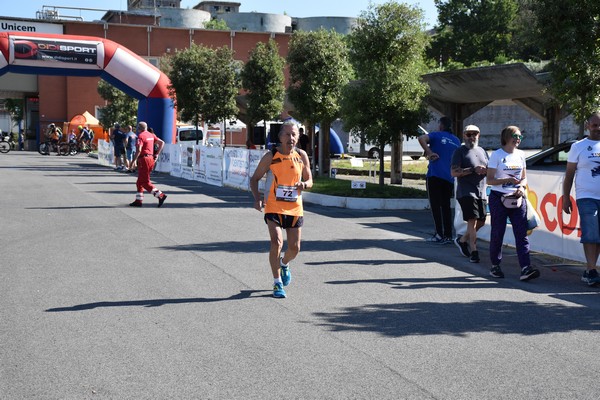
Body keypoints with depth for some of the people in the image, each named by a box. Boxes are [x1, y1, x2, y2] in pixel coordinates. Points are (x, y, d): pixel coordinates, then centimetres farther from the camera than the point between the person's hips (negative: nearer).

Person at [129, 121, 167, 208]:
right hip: (151, 158, 9)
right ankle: (138, 200, 17)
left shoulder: (141, 136, -12)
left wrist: (134, 160, -16)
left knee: (145, 182, -5)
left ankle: (161, 195, -14)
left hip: (144, 159, -9)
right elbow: (162, 143, 13)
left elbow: (138, 150, -22)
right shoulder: (151, 135, 12)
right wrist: (157, 154, 14)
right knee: (140, 181, 15)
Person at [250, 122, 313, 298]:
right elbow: (254, 179, -1)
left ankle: (284, 264, 43)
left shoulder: (302, 156, 1)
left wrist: (304, 184, -14)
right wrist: (257, 198, -18)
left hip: (295, 208, 3)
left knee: (294, 248, 7)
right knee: (277, 242, -19)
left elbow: (309, 180, 10)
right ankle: (277, 283, -4)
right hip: (274, 207, -3)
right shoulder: (271, 156, -8)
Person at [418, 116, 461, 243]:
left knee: (435, 205, -2)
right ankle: (448, 235, 9)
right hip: (449, 178, 5)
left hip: (435, 174, -5)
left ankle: (439, 235, -8)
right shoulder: (457, 141, 15)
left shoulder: (437, 135, -2)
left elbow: (421, 138, -20)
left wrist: (429, 152, -15)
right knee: (446, 206, 11)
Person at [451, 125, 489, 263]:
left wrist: (486, 170, -3)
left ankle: (462, 240, 31)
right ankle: (473, 252, -9)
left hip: (481, 193, 7)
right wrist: (473, 170, -20)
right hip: (466, 193, -7)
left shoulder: (482, 151, 19)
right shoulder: (460, 151, -1)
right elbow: (454, 172, -12)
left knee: (481, 222, 11)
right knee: (472, 221, -13)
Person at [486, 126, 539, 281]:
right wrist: (507, 180, -19)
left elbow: (524, 178, 17)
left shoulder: (520, 154, 11)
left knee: (522, 233, -7)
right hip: (499, 198, -4)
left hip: (517, 198, 4)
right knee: (497, 233, 3)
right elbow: (489, 180, -6)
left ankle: (526, 269, -14)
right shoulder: (497, 155, -3)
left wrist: (521, 186, -5)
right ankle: (495, 266, 18)